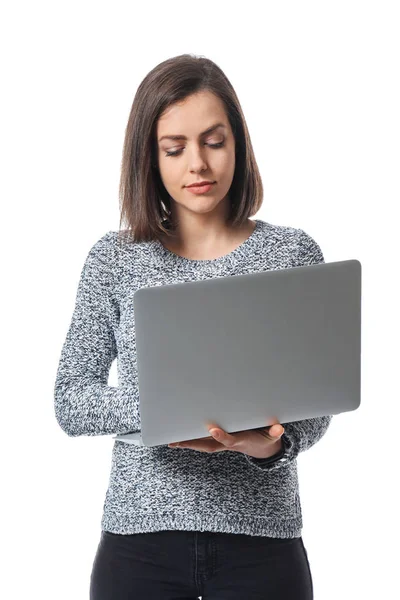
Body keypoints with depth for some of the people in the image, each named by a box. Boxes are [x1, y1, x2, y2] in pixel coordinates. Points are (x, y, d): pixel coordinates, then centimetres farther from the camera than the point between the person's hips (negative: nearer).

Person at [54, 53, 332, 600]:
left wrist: (273, 444, -22)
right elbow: (70, 402, 0)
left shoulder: (292, 252, 1)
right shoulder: (114, 258, 3)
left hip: (261, 540, 0)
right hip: (140, 540, 0)